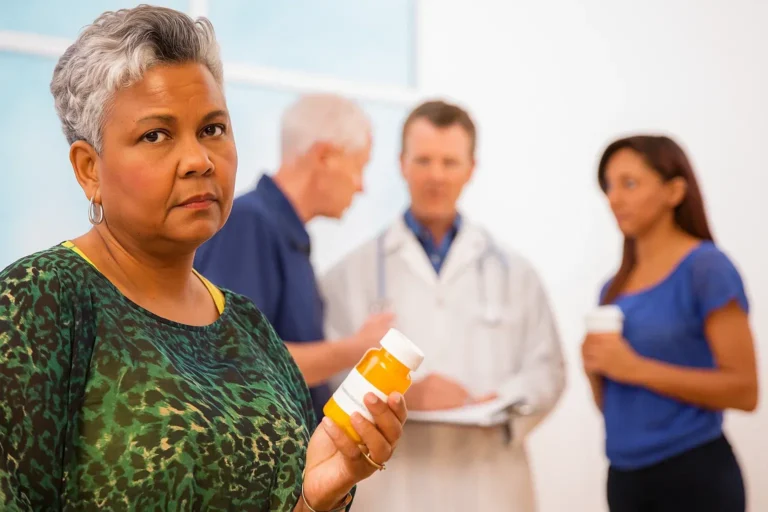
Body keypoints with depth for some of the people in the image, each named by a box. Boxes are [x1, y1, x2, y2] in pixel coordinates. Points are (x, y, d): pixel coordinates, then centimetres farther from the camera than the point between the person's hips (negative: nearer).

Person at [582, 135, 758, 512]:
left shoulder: (706, 267, -9)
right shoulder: (614, 287, 9)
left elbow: (743, 390, -15)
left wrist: (637, 368, -18)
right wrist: (595, 369, -4)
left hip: (693, 477, -6)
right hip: (625, 477, 6)